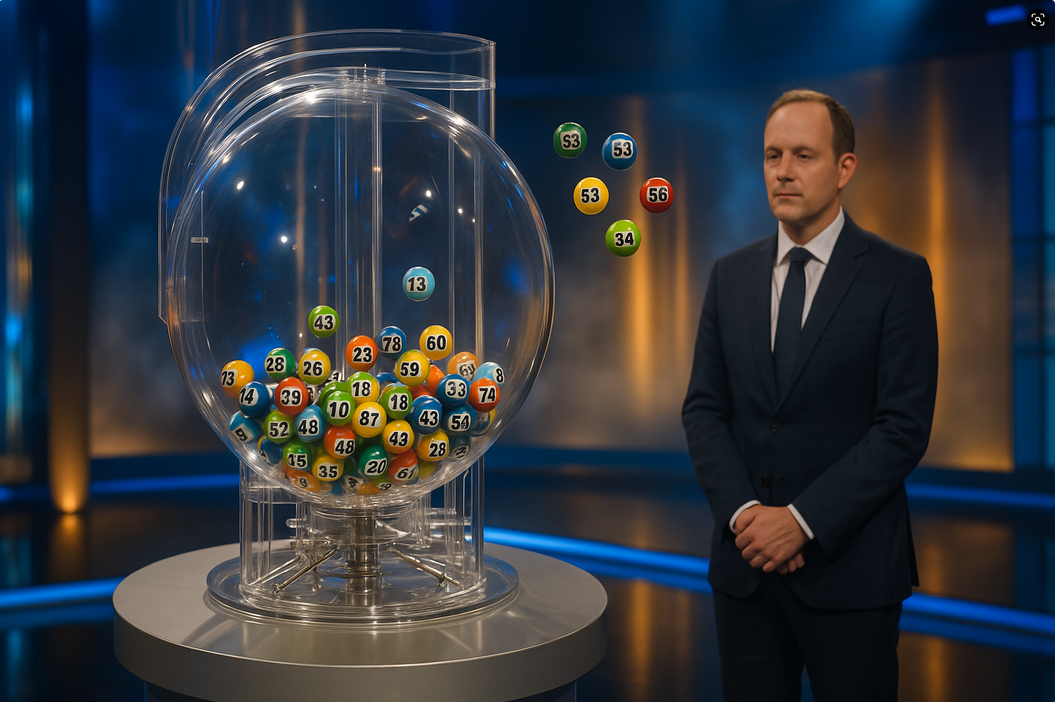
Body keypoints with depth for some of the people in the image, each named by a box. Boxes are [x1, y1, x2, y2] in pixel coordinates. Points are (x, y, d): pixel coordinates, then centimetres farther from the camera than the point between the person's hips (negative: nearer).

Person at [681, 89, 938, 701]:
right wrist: (742, 511, -9)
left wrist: (804, 520, -16)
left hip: (849, 564, -3)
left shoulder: (899, 276, -5)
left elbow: (904, 426, -11)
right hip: (745, 561, 4)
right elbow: (704, 408, 6)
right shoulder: (731, 276, 8)